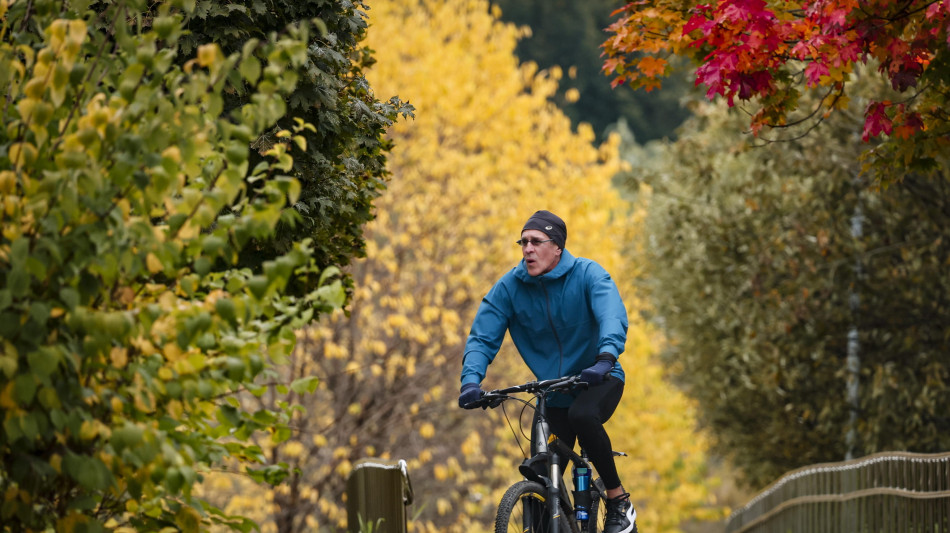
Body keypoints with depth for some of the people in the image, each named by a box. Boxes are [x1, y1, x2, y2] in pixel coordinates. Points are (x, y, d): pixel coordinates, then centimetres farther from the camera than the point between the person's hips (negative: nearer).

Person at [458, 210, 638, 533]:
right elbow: (482, 337, -11)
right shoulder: (510, 286, -8)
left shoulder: (587, 274, -16)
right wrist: (471, 381, -30)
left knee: (582, 416, -36)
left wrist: (605, 360, -51)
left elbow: (613, 318, -31)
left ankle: (619, 502, -21)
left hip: (598, 381, -4)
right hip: (553, 393, 4)